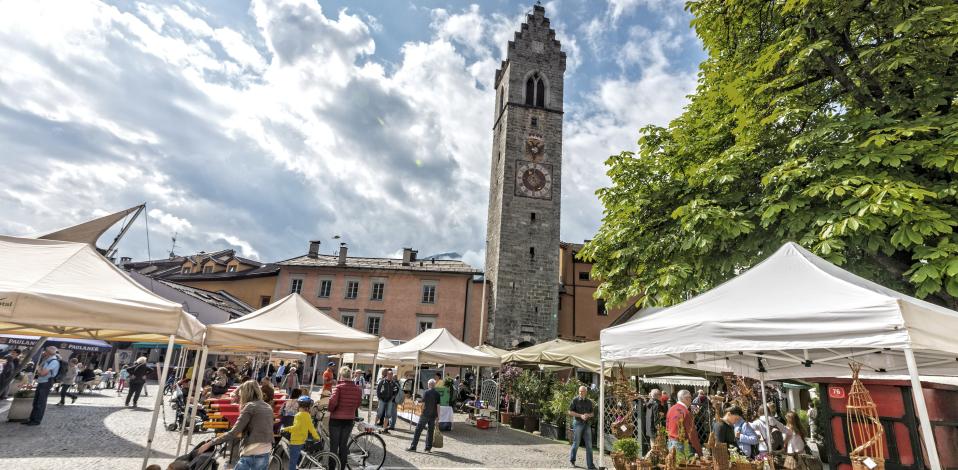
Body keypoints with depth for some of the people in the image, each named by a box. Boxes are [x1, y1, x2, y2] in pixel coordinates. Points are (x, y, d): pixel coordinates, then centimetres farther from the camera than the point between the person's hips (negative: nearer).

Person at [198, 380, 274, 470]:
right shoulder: (268, 408, 13)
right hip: (266, 454, 7)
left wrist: (210, 443, -8)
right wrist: (242, 434, 31)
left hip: (252, 455, -7)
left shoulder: (250, 406, -8)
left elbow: (233, 432, -12)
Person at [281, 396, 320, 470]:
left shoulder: (299, 415, -16)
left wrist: (285, 429, -23)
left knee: (292, 462, -3)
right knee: (296, 459, 22)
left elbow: (296, 427, -28)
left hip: (295, 441, -8)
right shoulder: (307, 415, 9)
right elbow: (311, 428, 12)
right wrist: (317, 437, 19)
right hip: (301, 440, 8)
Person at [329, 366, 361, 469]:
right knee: (344, 446, 16)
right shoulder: (357, 389, 0)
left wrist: (330, 409, -6)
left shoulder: (339, 387, -14)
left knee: (334, 446, 8)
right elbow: (358, 403, 6)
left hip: (336, 419, -4)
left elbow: (333, 401, -25)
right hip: (349, 420, 4)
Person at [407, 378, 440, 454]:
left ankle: (413, 447, 0)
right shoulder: (437, 394, 2)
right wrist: (438, 415, 5)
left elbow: (423, 404, -7)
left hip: (425, 414, -3)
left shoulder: (426, 392, -6)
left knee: (418, 430, 1)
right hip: (433, 415, 3)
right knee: (430, 431, 12)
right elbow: (438, 405, 1)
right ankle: (428, 447, 14)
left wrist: (421, 412, 4)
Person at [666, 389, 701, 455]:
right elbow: (691, 432, -16)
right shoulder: (686, 412, -17)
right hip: (683, 445, -7)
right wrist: (699, 450, -10)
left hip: (671, 442, 7)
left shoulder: (671, 409, 5)